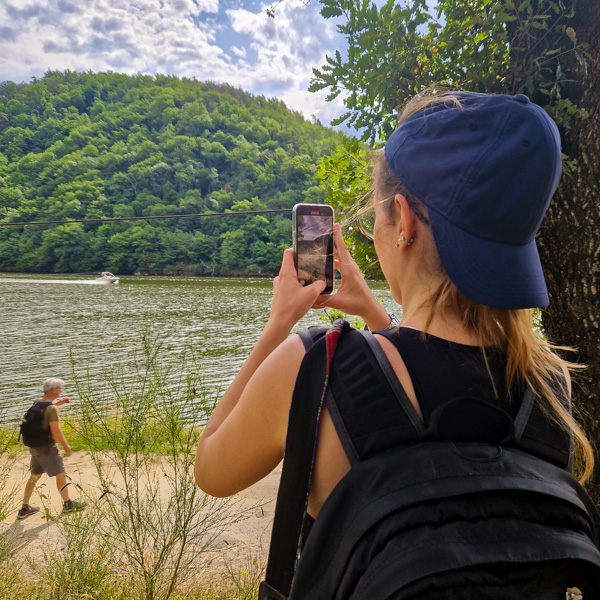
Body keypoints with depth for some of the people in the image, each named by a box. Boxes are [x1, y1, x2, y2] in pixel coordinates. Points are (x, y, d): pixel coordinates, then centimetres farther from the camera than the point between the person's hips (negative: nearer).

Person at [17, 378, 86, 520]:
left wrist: (58, 403, 21)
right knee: (61, 474, 5)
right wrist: (66, 445, -11)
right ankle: (67, 504, 18)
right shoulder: (52, 408, -23)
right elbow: (56, 432, -24)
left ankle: (24, 509, 26)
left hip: (35, 446, 9)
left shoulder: (37, 403, 4)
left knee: (35, 476, 20)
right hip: (47, 447, -9)